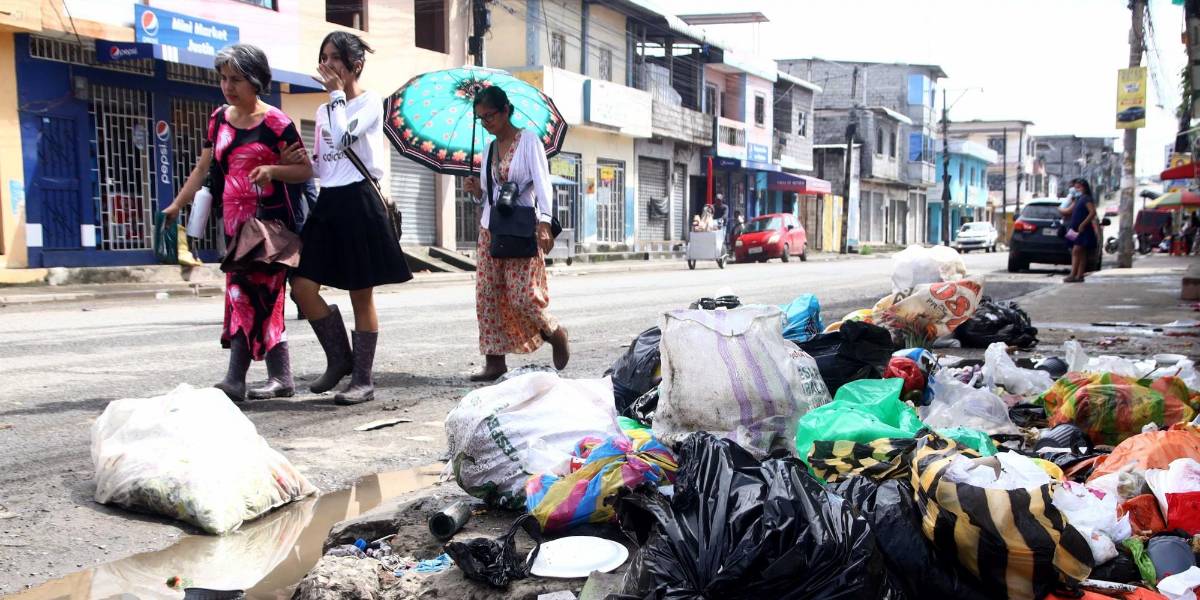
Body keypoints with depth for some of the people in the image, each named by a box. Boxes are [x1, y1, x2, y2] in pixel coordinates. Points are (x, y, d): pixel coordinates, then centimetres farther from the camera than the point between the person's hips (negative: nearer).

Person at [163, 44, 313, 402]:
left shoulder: (275, 122, -5)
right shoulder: (219, 119, 13)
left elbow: (306, 171, -4)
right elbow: (203, 169, 17)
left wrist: (273, 170, -21)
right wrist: (177, 204, 11)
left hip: (268, 220, -6)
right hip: (234, 221, 6)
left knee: (246, 294, -9)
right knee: (264, 298, 6)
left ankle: (235, 380, -4)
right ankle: (281, 379, 10)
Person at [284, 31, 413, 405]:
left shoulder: (370, 103, -2)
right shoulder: (323, 111, 18)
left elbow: (344, 137, -19)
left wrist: (337, 93, -9)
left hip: (359, 202, -7)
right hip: (328, 202, 7)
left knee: (361, 296, -1)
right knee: (302, 288, -3)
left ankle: (364, 379, 9)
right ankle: (340, 358, 15)